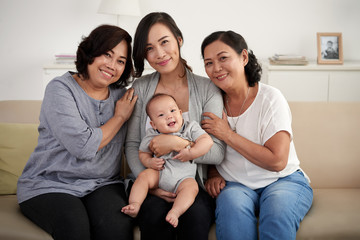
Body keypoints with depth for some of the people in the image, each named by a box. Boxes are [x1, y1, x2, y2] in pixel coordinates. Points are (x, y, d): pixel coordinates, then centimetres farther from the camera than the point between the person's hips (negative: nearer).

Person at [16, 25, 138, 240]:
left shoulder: (121, 96, 9)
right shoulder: (61, 88, -8)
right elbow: (83, 147, -19)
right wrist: (120, 117, -6)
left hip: (103, 184, 4)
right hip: (49, 185, -3)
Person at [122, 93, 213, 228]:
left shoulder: (191, 128, 2)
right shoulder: (152, 135, 6)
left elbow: (207, 141, -8)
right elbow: (143, 153, 16)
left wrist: (190, 153, -20)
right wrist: (149, 162, -7)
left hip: (183, 177, -2)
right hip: (158, 173, 2)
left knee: (191, 186, -30)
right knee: (144, 175, -22)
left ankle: (175, 212, -43)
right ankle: (134, 206, -27)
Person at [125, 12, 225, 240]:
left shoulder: (207, 89, -2)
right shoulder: (141, 88, 6)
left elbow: (217, 153, -6)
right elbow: (132, 145, 4)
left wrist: (177, 143, -19)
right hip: (151, 186, 1)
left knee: (195, 214, -32)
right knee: (155, 213, -30)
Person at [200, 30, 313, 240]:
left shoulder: (270, 98, -10)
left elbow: (277, 161, -18)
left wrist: (227, 134, -17)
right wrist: (213, 175, -6)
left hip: (283, 180, -2)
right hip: (235, 185, 2)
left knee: (278, 209, -35)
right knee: (231, 202, -32)